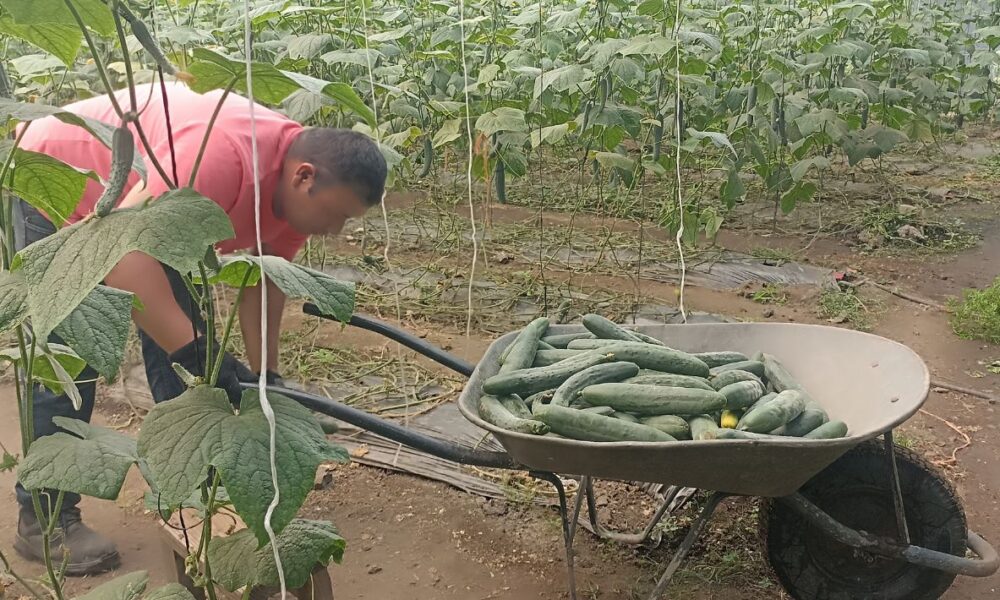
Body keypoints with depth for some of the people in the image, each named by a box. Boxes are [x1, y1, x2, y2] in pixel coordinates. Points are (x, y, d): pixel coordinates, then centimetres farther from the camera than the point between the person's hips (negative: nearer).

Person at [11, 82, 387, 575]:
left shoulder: (297, 184, -14)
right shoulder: (223, 157, -42)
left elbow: (266, 280, -5)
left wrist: (265, 376, -10)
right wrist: (193, 352, -50)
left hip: (143, 202, 8)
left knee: (182, 336, 3)